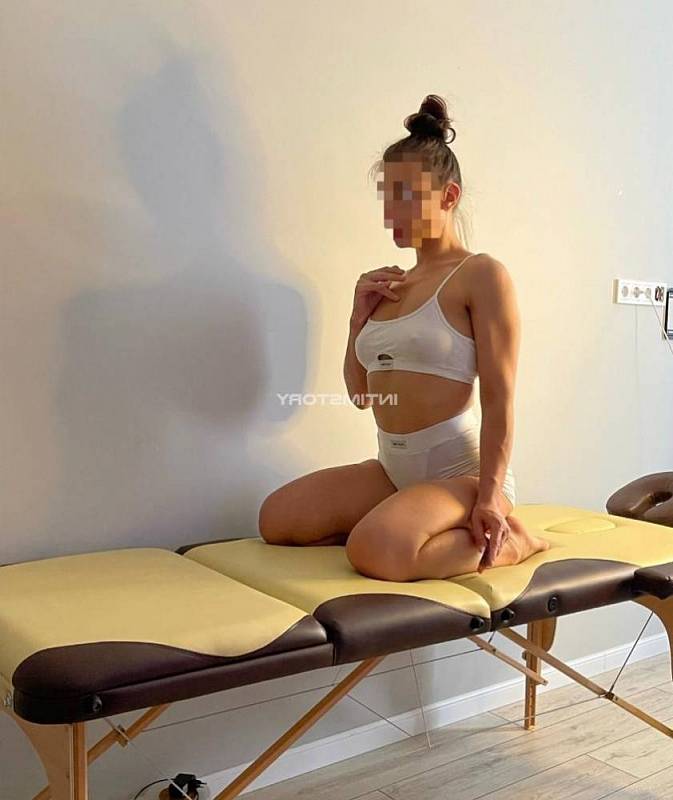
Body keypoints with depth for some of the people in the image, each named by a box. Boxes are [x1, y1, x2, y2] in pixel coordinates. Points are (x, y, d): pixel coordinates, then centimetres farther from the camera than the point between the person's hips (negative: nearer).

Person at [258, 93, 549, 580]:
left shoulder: (481, 275, -8)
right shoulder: (393, 285, 12)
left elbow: (499, 399, -14)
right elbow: (361, 394, 16)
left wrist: (490, 496, -22)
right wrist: (361, 314, 5)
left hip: (460, 468, -8)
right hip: (395, 468, 8)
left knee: (375, 550, -33)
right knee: (276, 518, -2)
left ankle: (503, 543, -5)